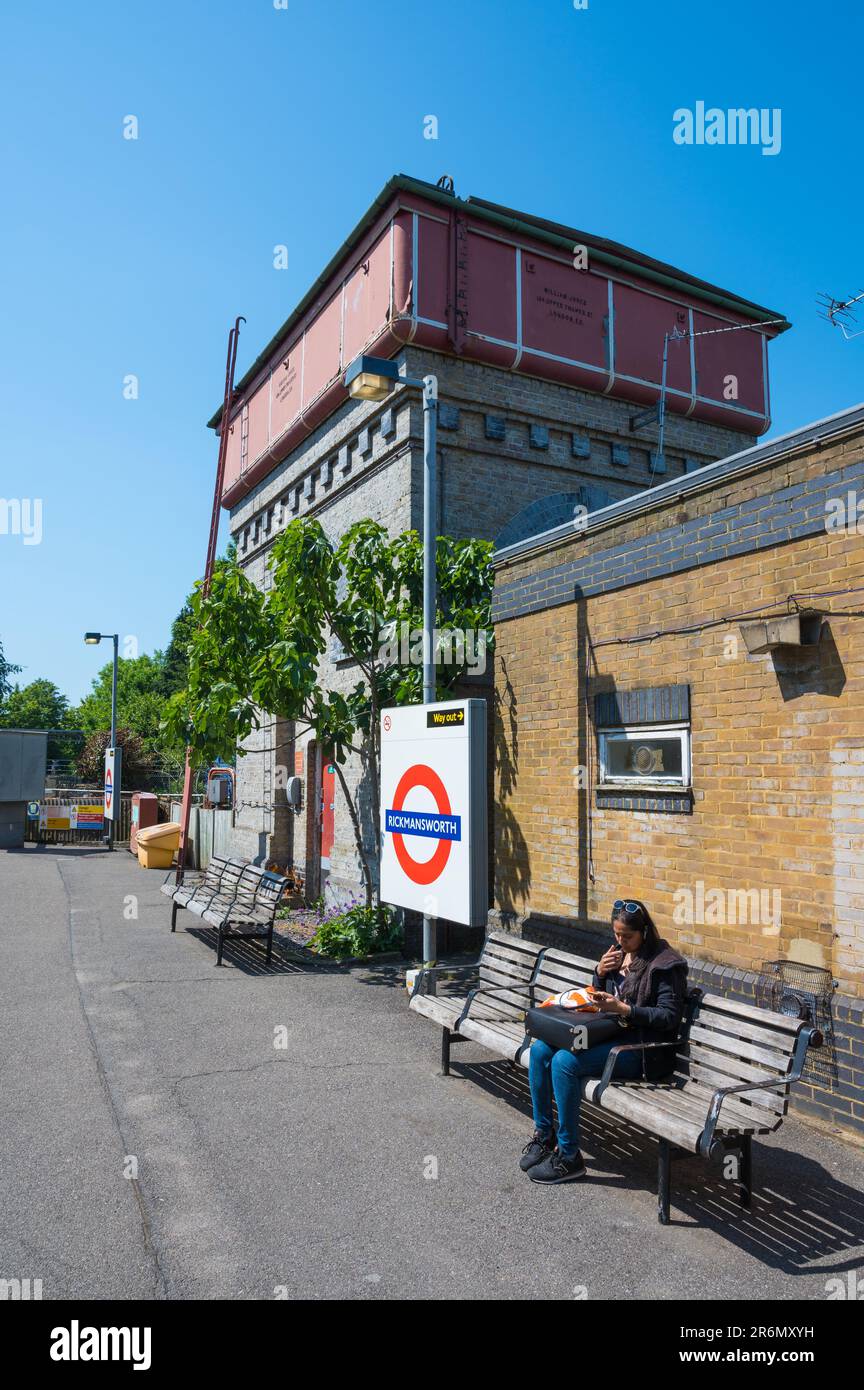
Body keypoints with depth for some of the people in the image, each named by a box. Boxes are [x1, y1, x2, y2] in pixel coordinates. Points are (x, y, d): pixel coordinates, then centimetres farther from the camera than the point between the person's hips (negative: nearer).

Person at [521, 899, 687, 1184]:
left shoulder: (664, 964, -9)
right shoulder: (619, 954, 13)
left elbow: (670, 1015, -14)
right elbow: (598, 997, 21)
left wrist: (623, 1009, -22)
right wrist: (600, 972, 0)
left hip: (640, 1046, -8)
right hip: (609, 1033, 8)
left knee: (565, 1061, -27)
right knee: (540, 1049, -11)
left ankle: (569, 1157, -14)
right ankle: (543, 1134, 3)